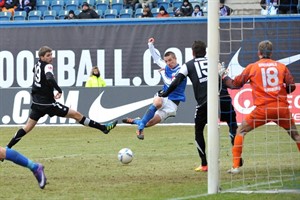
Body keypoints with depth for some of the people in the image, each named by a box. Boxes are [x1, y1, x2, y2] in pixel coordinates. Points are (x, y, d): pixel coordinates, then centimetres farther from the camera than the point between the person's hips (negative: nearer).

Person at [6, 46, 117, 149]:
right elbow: (50, 79, -38)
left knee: (27, 127, 13)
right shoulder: (47, 66, -17)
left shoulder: (37, 65, 8)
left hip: (37, 103, 8)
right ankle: (103, 128, 1)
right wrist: (59, 90, -24)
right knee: (76, 115, -2)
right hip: (47, 103, -8)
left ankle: (7, 149, 8)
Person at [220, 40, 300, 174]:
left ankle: (235, 166, 3)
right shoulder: (281, 66, 8)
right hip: (282, 110, 2)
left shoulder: (252, 67, 5)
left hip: (262, 110, -2)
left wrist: (223, 76, 28)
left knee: (241, 131, 13)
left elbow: (235, 84, 11)